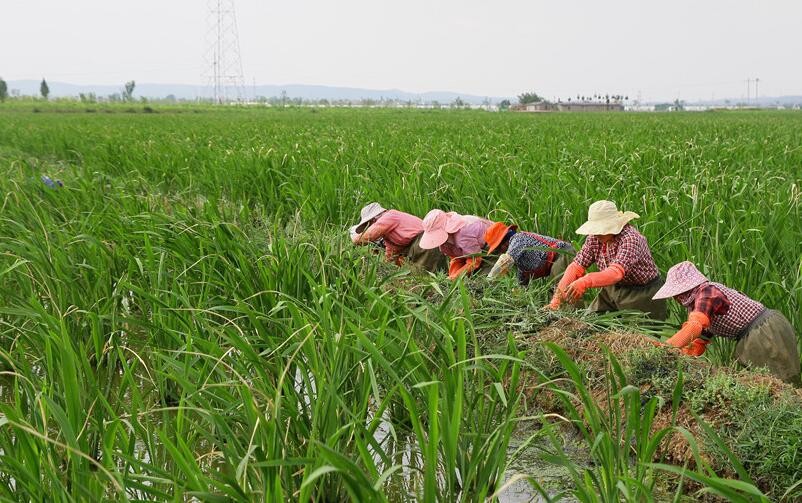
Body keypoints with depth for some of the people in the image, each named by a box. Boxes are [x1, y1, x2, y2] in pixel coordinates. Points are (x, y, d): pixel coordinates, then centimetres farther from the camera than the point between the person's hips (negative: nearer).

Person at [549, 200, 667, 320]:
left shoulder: (630, 239, -28)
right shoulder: (594, 238, -8)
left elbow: (616, 272, -42)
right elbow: (576, 267, -11)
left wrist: (585, 282, -59)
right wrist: (557, 299, -23)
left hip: (642, 293, -6)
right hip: (612, 291, 6)